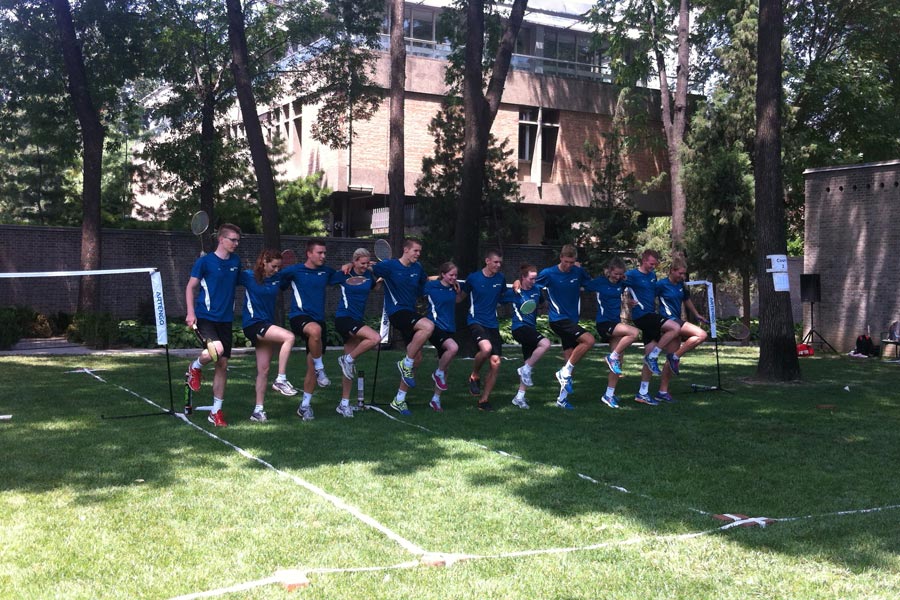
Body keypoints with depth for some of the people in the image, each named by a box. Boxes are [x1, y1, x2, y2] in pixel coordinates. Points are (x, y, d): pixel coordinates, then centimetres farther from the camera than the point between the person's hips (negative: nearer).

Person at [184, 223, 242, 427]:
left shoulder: (235, 261, 8)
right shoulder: (205, 261, -7)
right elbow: (191, 287, -3)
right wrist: (191, 312, -12)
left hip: (225, 319, 5)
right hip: (205, 316, -5)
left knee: (223, 364, 4)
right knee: (217, 349, -29)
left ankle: (216, 411, 14)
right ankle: (195, 367, 6)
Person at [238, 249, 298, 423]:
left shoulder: (277, 278, 6)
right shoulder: (248, 276, -7)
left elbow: (280, 294, 24)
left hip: (267, 326, 6)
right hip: (253, 324, -6)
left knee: (263, 369, 6)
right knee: (289, 337, -26)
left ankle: (258, 410, 13)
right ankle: (281, 379, -20)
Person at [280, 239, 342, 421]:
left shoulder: (327, 272, 9)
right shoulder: (294, 271, -3)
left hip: (318, 319, 5)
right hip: (299, 316, -5)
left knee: (312, 367, 5)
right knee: (315, 330, -41)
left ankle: (305, 405, 19)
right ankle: (320, 369, -21)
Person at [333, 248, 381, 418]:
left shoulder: (368, 275, 8)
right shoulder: (345, 275, -6)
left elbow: (374, 287, 28)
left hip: (356, 320, 6)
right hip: (344, 318, -6)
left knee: (350, 364, 7)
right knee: (375, 338, -28)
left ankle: (344, 404, 13)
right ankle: (347, 359, -7)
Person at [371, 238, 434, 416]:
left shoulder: (417, 268, 11)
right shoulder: (390, 266, -7)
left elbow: (425, 281, 33)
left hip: (410, 313, 7)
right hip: (397, 312, -7)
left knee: (417, 357, 4)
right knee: (428, 326, -33)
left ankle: (399, 400, 15)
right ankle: (406, 364, -14)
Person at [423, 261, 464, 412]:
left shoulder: (453, 288, 6)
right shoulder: (431, 286, -8)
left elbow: (457, 300, 26)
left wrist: (459, 291, 8)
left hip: (449, 330, 6)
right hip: (436, 326, -6)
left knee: (444, 368, 8)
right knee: (453, 347, -34)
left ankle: (435, 400, 22)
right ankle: (438, 374, -9)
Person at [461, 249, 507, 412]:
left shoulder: (501, 278, 5)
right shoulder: (473, 278, -4)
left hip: (493, 324, 4)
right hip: (476, 321, -4)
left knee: (495, 363, -4)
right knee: (486, 348, -34)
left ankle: (484, 400, 11)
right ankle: (474, 376, -4)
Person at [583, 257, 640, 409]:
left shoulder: (621, 283, 6)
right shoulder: (599, 282, -8)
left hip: (616, 324, 6)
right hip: (604, 323, -6)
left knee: (617, 362, 4)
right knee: (634, 332, -28)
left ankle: (609, 394, 14)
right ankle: (612, 357, -11)